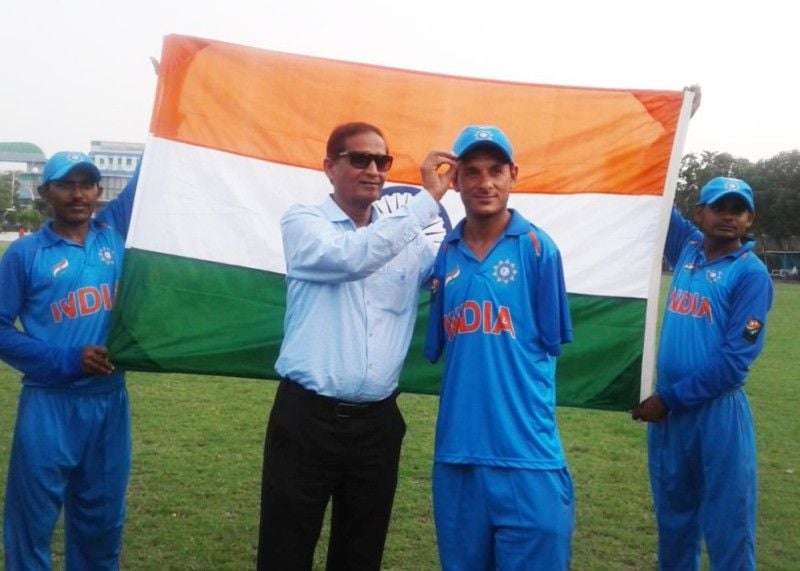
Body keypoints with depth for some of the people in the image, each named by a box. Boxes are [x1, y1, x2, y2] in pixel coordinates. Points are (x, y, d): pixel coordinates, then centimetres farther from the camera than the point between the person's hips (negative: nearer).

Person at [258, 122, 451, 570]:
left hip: (378, 421, 4)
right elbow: (351, 257, -22)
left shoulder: (407, 238, 10)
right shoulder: (303, 222, -2)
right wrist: (429, 198, -22)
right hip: (307, 417, -4)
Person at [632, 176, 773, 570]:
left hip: (717, 413, -6)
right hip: (668, 409, 6)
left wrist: (669, 398, -14)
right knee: (673, 518, 19)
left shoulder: (751, 273, -9)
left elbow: (735, 360, -16)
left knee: (727, 529, 1)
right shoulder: (687, 248, 7)